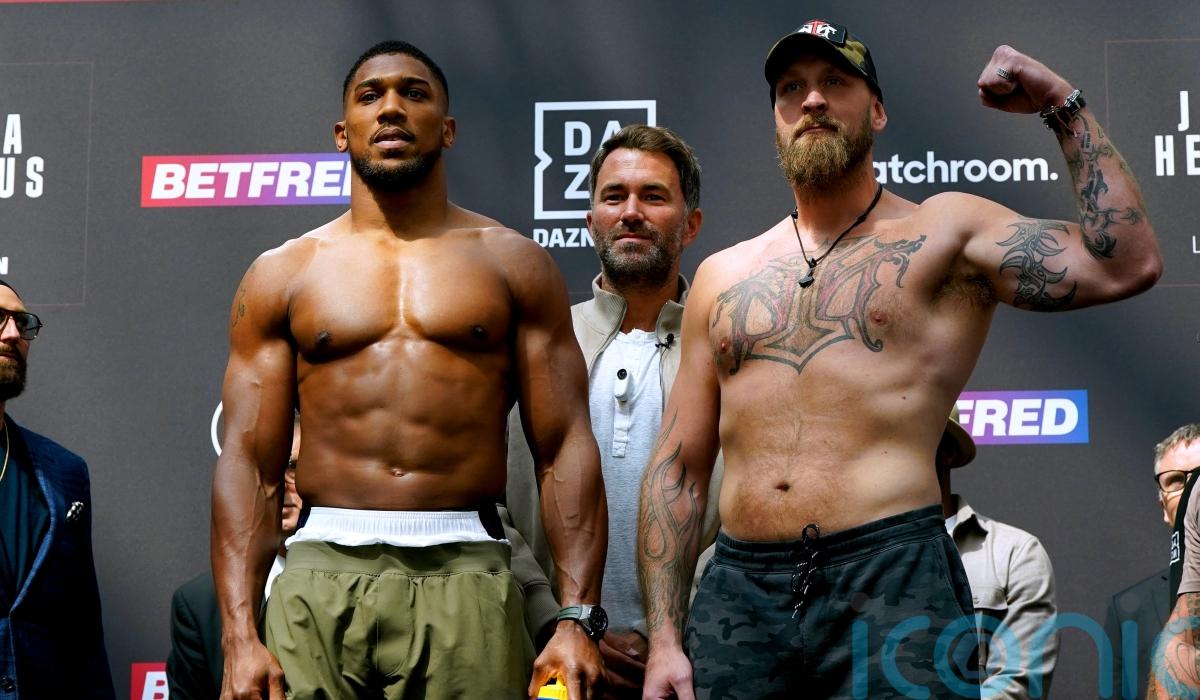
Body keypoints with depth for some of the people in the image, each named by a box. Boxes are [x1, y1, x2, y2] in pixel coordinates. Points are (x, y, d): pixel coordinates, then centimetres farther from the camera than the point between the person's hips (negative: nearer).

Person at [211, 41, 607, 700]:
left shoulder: (512, 262, 10)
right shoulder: (282, 274, 11)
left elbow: (565, 449, 4)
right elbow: (249, 464, 6)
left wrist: (578, 619, -6)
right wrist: (240, 637, -4)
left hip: (467, 579, 0)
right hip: (319, 578, 1)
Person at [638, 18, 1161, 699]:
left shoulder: (943, 232, 5)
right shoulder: (723, 277, 14)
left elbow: (1127, 264, -9)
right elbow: (678, 469, 13)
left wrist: (1063, 103, -6)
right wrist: (665, 638, 5)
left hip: (894, 588, -3)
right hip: (739, 591, 3)